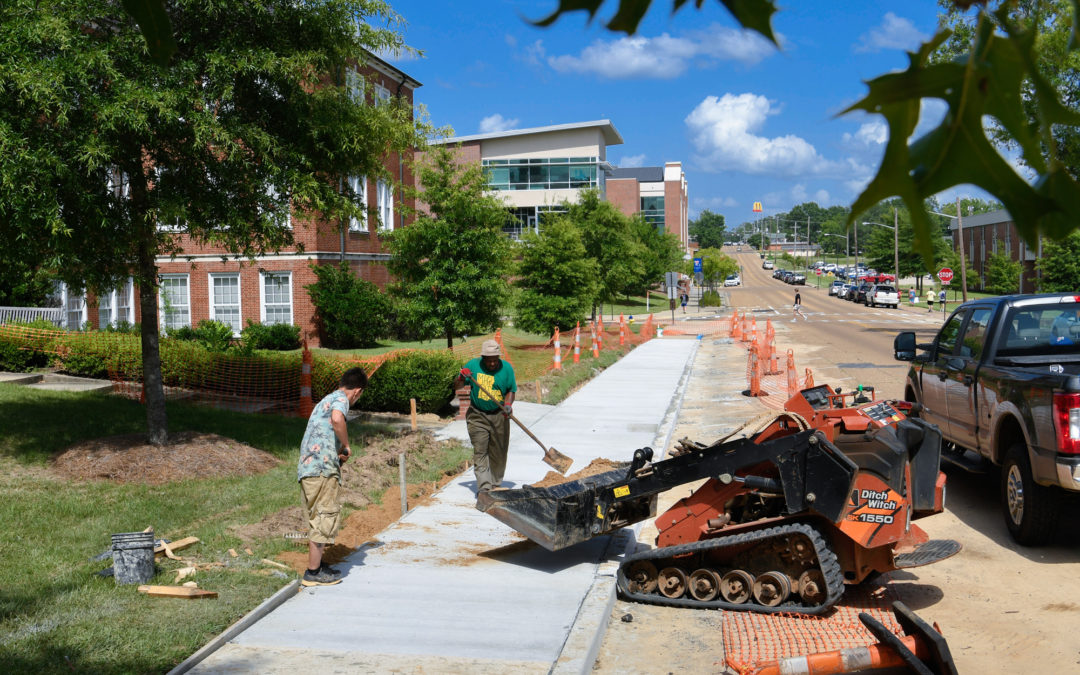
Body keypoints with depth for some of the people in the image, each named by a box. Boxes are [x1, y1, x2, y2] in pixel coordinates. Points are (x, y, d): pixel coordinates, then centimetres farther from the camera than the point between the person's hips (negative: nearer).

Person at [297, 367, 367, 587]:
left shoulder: (325, 400, 26)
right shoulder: (340, 399, -3)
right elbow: (337, 419, -26)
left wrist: (338, 454, 27)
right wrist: (346, 447, -14)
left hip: (306, 468, 10)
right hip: (322, 469, -10)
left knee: (318, 519, 18)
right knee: (326, 517, -4)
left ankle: (317, 565, 27)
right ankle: (313, 573, -1)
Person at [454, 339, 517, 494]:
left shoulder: (506, 368, -4)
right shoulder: (473, 365, -5)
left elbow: (511, 390, 3)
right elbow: (456, 386, 3)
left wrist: (508, 404, -16)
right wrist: (461, 378, -18)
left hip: (499, 416, 1)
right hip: (477, 416, -1)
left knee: (499, 453, 7)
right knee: (480, 452, -10)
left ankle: (495, 484, 22)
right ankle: (483, 487, -14)